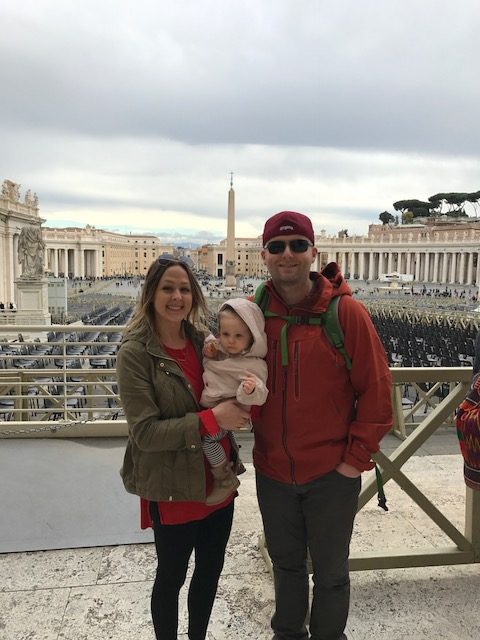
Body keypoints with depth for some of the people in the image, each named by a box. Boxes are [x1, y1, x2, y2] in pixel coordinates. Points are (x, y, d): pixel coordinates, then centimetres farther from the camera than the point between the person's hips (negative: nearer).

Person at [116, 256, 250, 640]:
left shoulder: (203, 342, 2)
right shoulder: (135, 353, -15)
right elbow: (145, 432, -21)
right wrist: (211, 419, -26)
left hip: (218, 481, 6)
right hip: (173, 489, -5)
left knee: (211, 571, 22)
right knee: (171, 577, 16)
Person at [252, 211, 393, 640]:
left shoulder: (345, 311, -14)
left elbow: (377, 389, -11)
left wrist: (357, 457, -11)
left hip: (332, 474, -3)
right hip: (272, 471, 4)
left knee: (330, 572, 17)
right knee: (286, 563, 24)